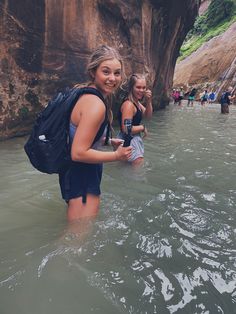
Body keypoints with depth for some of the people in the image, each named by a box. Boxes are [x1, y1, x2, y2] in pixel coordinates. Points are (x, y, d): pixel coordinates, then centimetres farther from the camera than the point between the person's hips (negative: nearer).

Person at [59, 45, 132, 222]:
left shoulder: (84, 92, 3)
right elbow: (79, 153, -30)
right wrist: (117, 156, -18)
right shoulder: (96, 104, -27)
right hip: (81, 175, -10)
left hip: (82, 173, 10)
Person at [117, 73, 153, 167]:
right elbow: (126, 129, -29)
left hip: (134, 139, 10)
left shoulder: (136, 102, 6)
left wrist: (148, 101, -4)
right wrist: (142, 127, -13)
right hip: (129, 140, -10)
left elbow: (148, 115, 13)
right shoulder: (128, 104, -24)